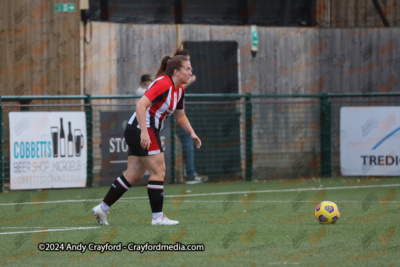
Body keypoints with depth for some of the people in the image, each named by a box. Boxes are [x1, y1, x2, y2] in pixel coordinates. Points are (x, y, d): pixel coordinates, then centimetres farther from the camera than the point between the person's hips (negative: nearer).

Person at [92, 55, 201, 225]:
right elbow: (141, 105, -25)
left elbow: (180, 116, 25)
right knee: (158, 171, -7)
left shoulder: (179, 90, 12)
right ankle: (157, 217, -3)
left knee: (133, 175, 10)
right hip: (142, 130, -10)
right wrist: (144, 132, -31)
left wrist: (192, 134, 10)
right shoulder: (163, 84, -17)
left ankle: (102, 208, 14)